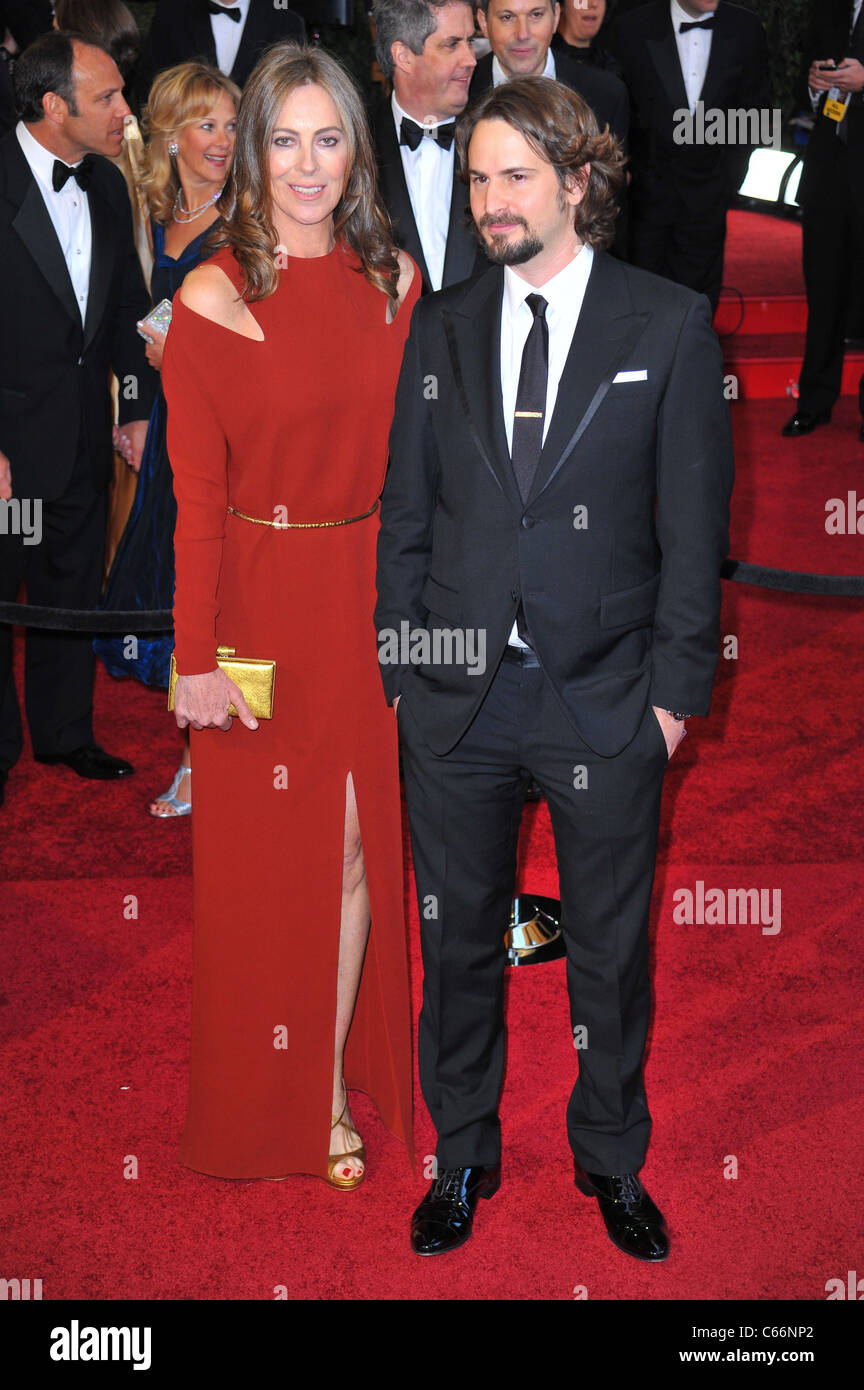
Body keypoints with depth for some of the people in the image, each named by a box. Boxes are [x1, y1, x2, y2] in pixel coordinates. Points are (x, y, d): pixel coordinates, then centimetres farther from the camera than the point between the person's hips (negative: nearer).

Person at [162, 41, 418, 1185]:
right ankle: (275, 1102, 28)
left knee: (357, 844, 10)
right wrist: (197, 657, -11)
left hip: (371, 596, 3)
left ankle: (338, 1078, 28)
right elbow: (196, 494, -9)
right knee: (267, 854, 9)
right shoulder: (213, 299, -8)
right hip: (264, 598, -3)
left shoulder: (393, 280, 3)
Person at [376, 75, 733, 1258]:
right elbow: (407, 510, 9)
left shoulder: (670, 325, -2)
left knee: (611, 951, 12)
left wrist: (675, 689, -7)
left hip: (606, 702, -2)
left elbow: (696, 521, -3)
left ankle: (612, 1160, 33)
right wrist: (401, 666, 3)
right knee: (458, 944, 13)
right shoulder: (441, 327, 7)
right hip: (457, 696, 2)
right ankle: (462, 1159, 33)